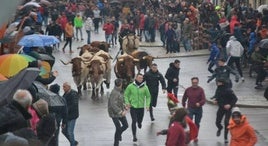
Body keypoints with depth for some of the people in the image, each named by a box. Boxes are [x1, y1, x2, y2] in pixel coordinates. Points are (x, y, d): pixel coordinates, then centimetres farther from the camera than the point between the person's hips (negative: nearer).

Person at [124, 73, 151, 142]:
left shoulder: (145, 87, -5)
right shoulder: (130, 86, -7)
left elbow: (148, 96, 5)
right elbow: (126, 95, 3)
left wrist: (147, 105, -3)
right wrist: (127, 102, -8)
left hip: (141, 107, 2)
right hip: (133, 107, -2)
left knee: (140, 120, 15)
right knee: (134, 121, -7)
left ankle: (139, 122, 53)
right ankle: (134, 136, 5)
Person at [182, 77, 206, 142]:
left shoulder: (200, 90, -8)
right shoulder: (188, 90, -1)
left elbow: (204, 100, -15)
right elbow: (184, 99, 12)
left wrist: (199, 103, -34)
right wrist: (184, 106, 10)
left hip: (198, 109, 0)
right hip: (190, 109, 0)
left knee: (197, 123, 12)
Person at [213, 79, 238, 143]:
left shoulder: (228, 90, -19)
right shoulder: (218, 89, 0)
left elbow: (235, 98, -15)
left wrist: (230, 105, -27)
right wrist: (216, 100, -4)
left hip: (227, 108, -5)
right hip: (221, 108, 5)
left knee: (226, 123, -8)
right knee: (217, 122, 8)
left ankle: (226, 137, 7)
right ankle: (220, 128, 45)